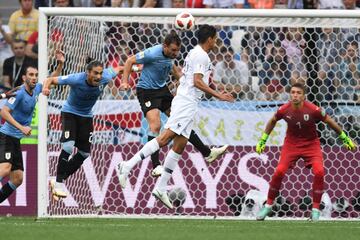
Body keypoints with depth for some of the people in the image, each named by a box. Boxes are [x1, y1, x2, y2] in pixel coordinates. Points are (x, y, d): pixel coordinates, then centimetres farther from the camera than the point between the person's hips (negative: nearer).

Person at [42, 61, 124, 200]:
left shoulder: (105, 78, -22)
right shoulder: (76, 79, -32)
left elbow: (116, 69, 1)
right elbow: (51, 80, -26)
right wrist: (45, 88, -45)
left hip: (86, 116, 5)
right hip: (70, 112, -5)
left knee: (84, 153, 6)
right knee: (68, 146, -26)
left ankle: (60, 180, 19)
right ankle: (59, 183, -19)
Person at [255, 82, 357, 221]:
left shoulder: (313, 110, -22)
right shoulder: (284, 110, -16)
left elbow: (330, 122, -6)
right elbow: (272, 121, 6)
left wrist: (346, 139, 1)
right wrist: (262, 140, 10)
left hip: (311, 144, -1)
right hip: (291, 144, 1)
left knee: (319, 172, -20)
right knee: (279, 172, -14)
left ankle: (315, 210, -5)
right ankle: (268, 206, 5)